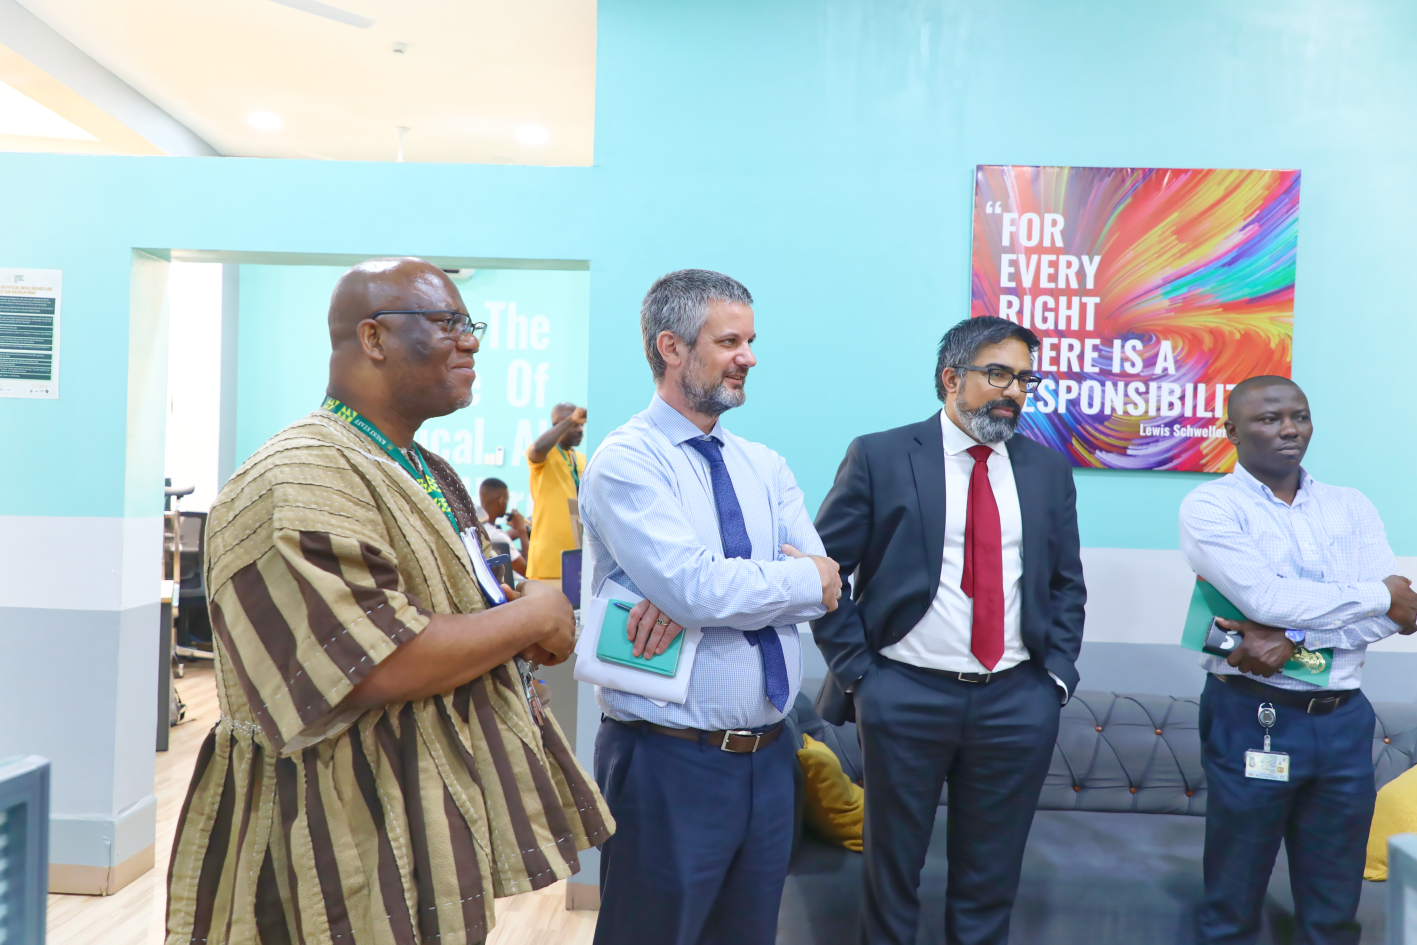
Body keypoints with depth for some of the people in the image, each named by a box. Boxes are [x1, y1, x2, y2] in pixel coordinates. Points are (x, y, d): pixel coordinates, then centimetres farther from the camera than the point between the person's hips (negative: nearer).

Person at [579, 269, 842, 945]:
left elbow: (825, 588, -4)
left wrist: (706, 595, -20)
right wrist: (806, 576, -9)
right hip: (669, 762, -6)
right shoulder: (626, 460, -12)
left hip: (769, 758, 7)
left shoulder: (766, 467, 9)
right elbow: (695, 586, -25)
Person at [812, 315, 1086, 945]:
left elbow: (1067, 584, 13)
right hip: (904, 696, -3)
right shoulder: (879, 456, -4)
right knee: (892, 872, 13)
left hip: (1018, 702, 3)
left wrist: (1056, 675, 2)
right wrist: (855, 672, -8)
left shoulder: (1049, 469, 8)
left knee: (989, 881, 14)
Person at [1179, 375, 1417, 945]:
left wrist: (1293, 638, -17)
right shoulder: (1210, 506, -6)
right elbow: (1265, 598, -19)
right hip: (1252, 719, -4)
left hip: (1344, 720, 4)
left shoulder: (1351, 508, 9)